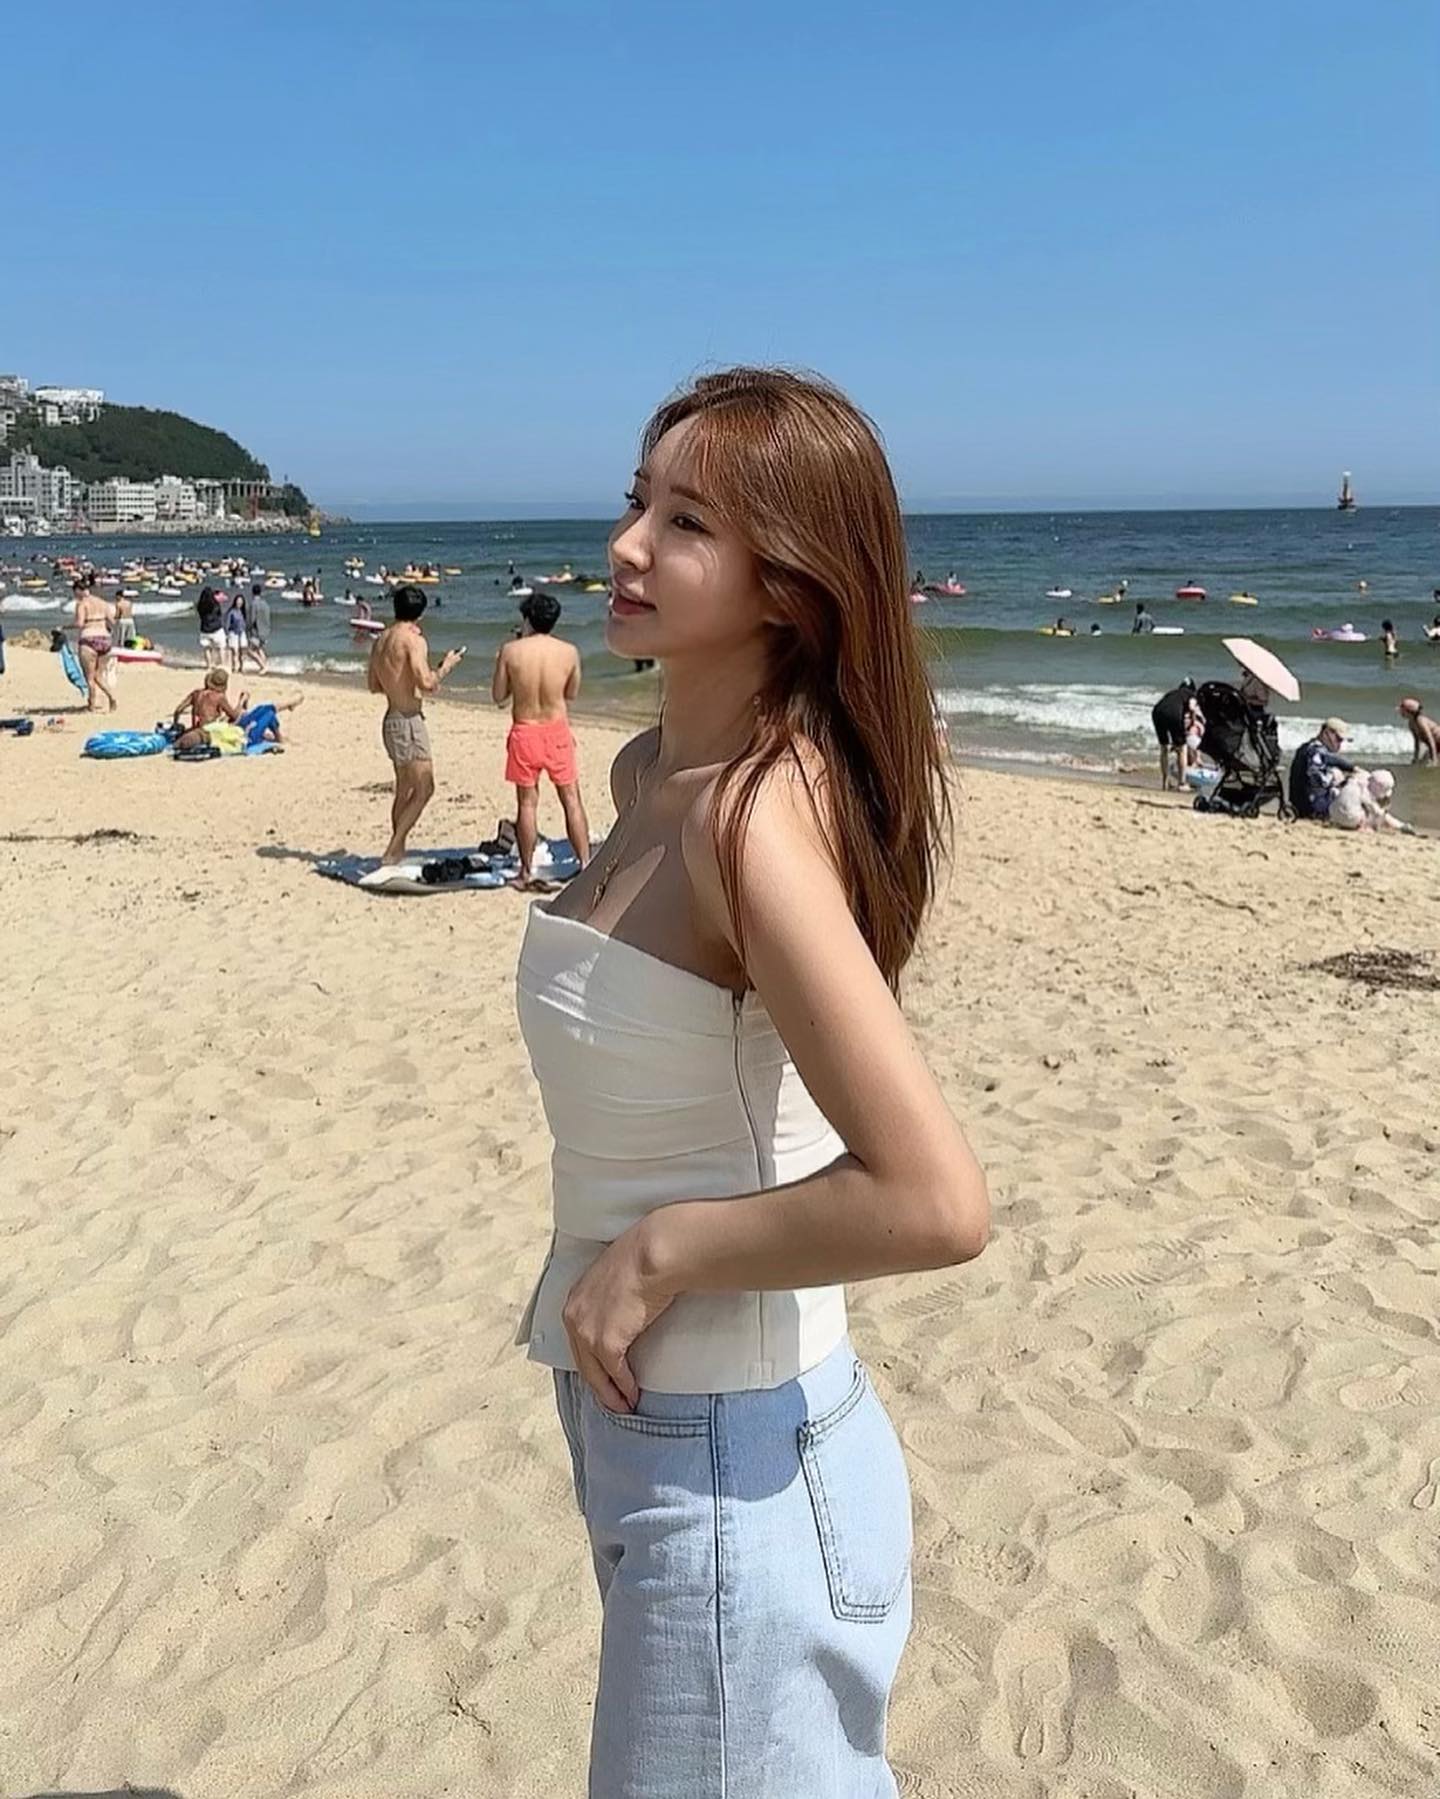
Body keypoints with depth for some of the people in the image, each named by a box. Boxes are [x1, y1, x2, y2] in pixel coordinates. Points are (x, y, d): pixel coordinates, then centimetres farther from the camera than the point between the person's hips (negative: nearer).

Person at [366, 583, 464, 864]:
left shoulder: (380, 640, 10)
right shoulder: (413, 640, -15)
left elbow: (373, 685, 17)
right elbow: (427, 684, -23)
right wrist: (446, 666, -6)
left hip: (391, 719, 9)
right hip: (409, 720, -9)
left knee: (404, 789, 16)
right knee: (424, 788, -4)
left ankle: (398, 852, 20)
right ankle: (393, 851, -7)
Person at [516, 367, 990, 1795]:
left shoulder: (756, 818, -26)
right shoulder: (650, 770, 1)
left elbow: (933, 1203, -32)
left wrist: (656, 1251, -20)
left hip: (732, 1458, -8)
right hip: (638, 1414, 8)